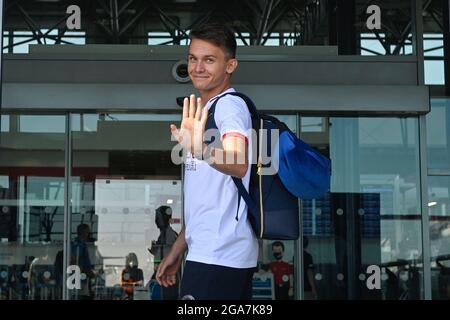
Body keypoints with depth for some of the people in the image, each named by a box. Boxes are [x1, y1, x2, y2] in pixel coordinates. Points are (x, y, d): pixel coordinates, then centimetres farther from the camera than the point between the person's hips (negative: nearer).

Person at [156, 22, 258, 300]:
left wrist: (199, 149, -49)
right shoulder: (207, 109, 19)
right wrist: (179, 249, 22)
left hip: (218, 257, -10)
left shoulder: (230, 104, -10)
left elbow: (238, 165, -31)